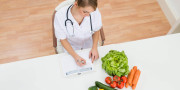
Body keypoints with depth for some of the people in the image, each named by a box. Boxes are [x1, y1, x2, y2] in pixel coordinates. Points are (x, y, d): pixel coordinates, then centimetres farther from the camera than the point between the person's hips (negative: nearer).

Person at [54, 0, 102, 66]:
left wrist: (94, 48, -18)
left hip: (89, 44, 1)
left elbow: (96, 30, -5)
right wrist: (75, 56, -26)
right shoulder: (60, 15, -29)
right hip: (70, 47, -1)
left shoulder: (94, 11, -26)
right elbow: (62, 39, -15)